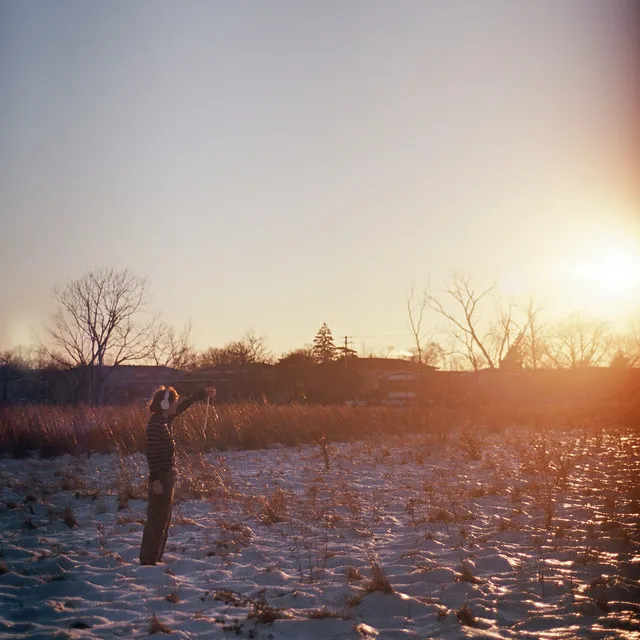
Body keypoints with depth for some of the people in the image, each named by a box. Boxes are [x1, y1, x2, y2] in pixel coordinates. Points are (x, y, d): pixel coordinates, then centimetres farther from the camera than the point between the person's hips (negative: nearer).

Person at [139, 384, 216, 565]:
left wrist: (203, 393, 33)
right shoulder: (156, 425, -18)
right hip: (161, 478, -10)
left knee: (163, 520, 16)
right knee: (157, 521, -6)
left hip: (168, 477, 10)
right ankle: (148, 559, -2)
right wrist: (155, 480, -23)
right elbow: (151, 453, -21)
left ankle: (155, 557, 23)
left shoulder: (166, 420, 9)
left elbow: (184, 406, 25)